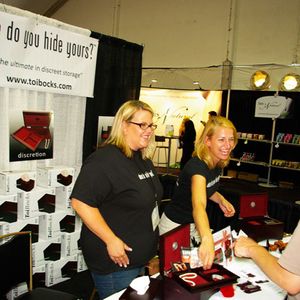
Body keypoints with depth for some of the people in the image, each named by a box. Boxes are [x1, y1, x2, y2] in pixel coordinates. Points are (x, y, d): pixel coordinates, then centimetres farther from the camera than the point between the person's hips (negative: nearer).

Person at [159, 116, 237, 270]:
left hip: (194, 224, 8)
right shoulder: (197, 166, -33)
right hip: (175, 226, -8)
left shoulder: (218, 163, -7)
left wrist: (220, 199, -7)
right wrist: (207, 239, -68)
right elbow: (198, 205, -51)